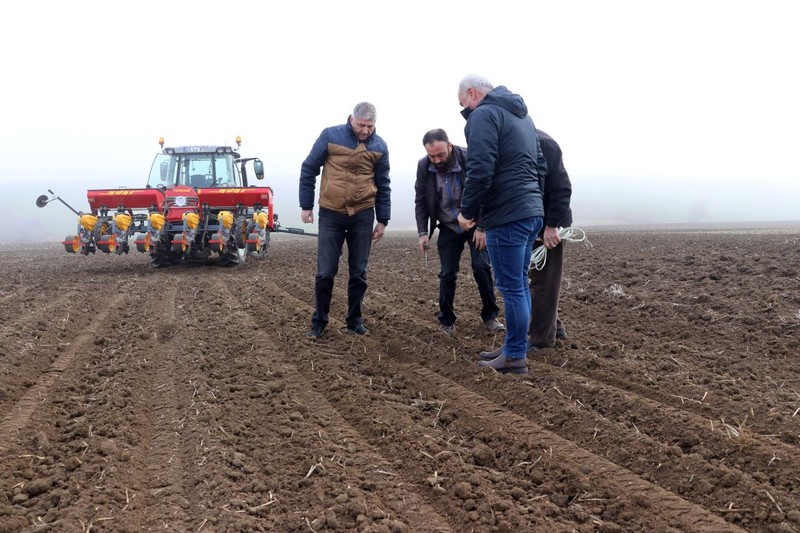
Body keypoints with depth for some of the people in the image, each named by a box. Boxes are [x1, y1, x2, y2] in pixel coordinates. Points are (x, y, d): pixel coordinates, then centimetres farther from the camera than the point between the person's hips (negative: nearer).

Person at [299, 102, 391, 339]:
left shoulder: (380, 146, 1)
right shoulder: (330, 136, -6)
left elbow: (383, 185, 9)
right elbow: (308, 170, 1)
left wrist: (382, 220, 7)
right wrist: (306, 206, 0)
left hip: (363, 215, 2)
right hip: (330, 214, -2)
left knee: (359, 272, 7)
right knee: (325, 272, -1)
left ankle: (354, 319, 20)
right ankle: (319, 321, 14)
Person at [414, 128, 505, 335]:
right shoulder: (423, 166, -12)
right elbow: (420, 201, -4)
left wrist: (481, 228, -17)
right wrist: (423, 232, -11)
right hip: (448, 227, 2)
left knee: (482, 267, -10)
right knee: (447, 274, -1)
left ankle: (490, 315, 4)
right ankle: (446, 320, 12)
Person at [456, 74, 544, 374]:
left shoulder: (484, 114, -8)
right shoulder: (521, 114, 21)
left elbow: (479, 170, -19)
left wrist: (467, 211, -8)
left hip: (507, 216, -9)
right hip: (532, 211, 10)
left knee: (511, 287, -3)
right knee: (520, 284, 15)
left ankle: (515, 357, 5)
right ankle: (513, 348, 24)